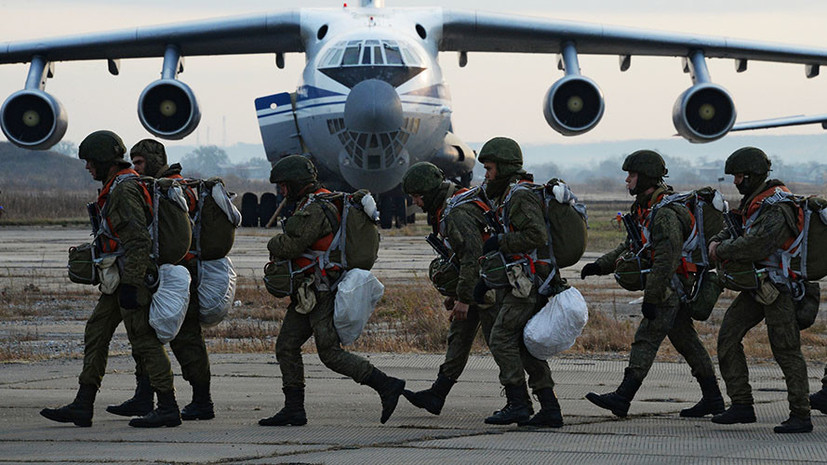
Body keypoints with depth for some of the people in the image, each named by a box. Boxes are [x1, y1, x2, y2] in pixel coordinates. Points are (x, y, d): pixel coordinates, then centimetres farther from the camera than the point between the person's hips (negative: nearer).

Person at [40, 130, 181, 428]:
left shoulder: (124, 191, -17)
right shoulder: (115, 188, 16)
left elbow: (139, 241, -24)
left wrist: (130, 285, -25)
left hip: (131, 275, -11)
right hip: (120, 279, 11)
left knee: (143, 339, -8)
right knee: (96, 333, 9)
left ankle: (168, 408, -5)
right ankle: (82, 406, 8)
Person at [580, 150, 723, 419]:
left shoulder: (665, 214, -21)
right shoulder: (645, 209, 12)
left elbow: (666, 261, -26)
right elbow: (630, 247, 19)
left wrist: (650, 298, -25)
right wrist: (600, 266, 7)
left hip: (671, 288, -10)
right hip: (672, 289, 10)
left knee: (646, 338, -13)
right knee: (685, 341, 13)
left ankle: (622, 398, -17)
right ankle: (712, 399, 17)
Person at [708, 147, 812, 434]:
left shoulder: (777, 208, -21)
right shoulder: (753, 200, 12)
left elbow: (754, 246, -29)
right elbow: (734, 228, 22)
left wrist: (722, 252, -14)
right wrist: (717, 242, 0)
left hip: (778, 288, -10)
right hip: (757, 284, 10)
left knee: (786, 350, -8)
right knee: (728, 337, 4)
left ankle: (801, 416, -3)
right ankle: (742, 406, 6)